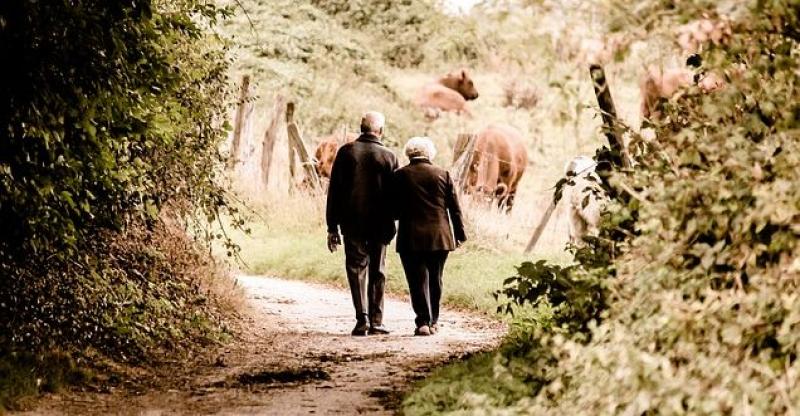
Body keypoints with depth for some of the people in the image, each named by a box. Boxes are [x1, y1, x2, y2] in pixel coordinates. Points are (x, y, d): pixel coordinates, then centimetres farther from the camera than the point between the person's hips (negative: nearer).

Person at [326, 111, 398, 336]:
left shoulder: (346, 152, -1)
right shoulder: (388, 157, -2)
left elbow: (334, 191, 0)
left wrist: (332, 227, 5)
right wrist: (391, 221, 11)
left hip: (352, 223, 0)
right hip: (380, 224, 0)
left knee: (357, 268, 5)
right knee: (377, 272, 10)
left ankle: (362, 318, -9)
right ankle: (376, 321, 9)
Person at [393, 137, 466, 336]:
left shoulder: (400, 176, -3)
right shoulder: (443, 174, 2)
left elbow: (395, 209, -2)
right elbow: (454, 207, 5)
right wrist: (460, 234, 12)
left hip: (411, 237, -2)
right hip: (439, 236, 2)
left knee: (418, 281, 0)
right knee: (435, 280, 14)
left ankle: (423, 322, -9)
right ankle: (433, 321, 20)